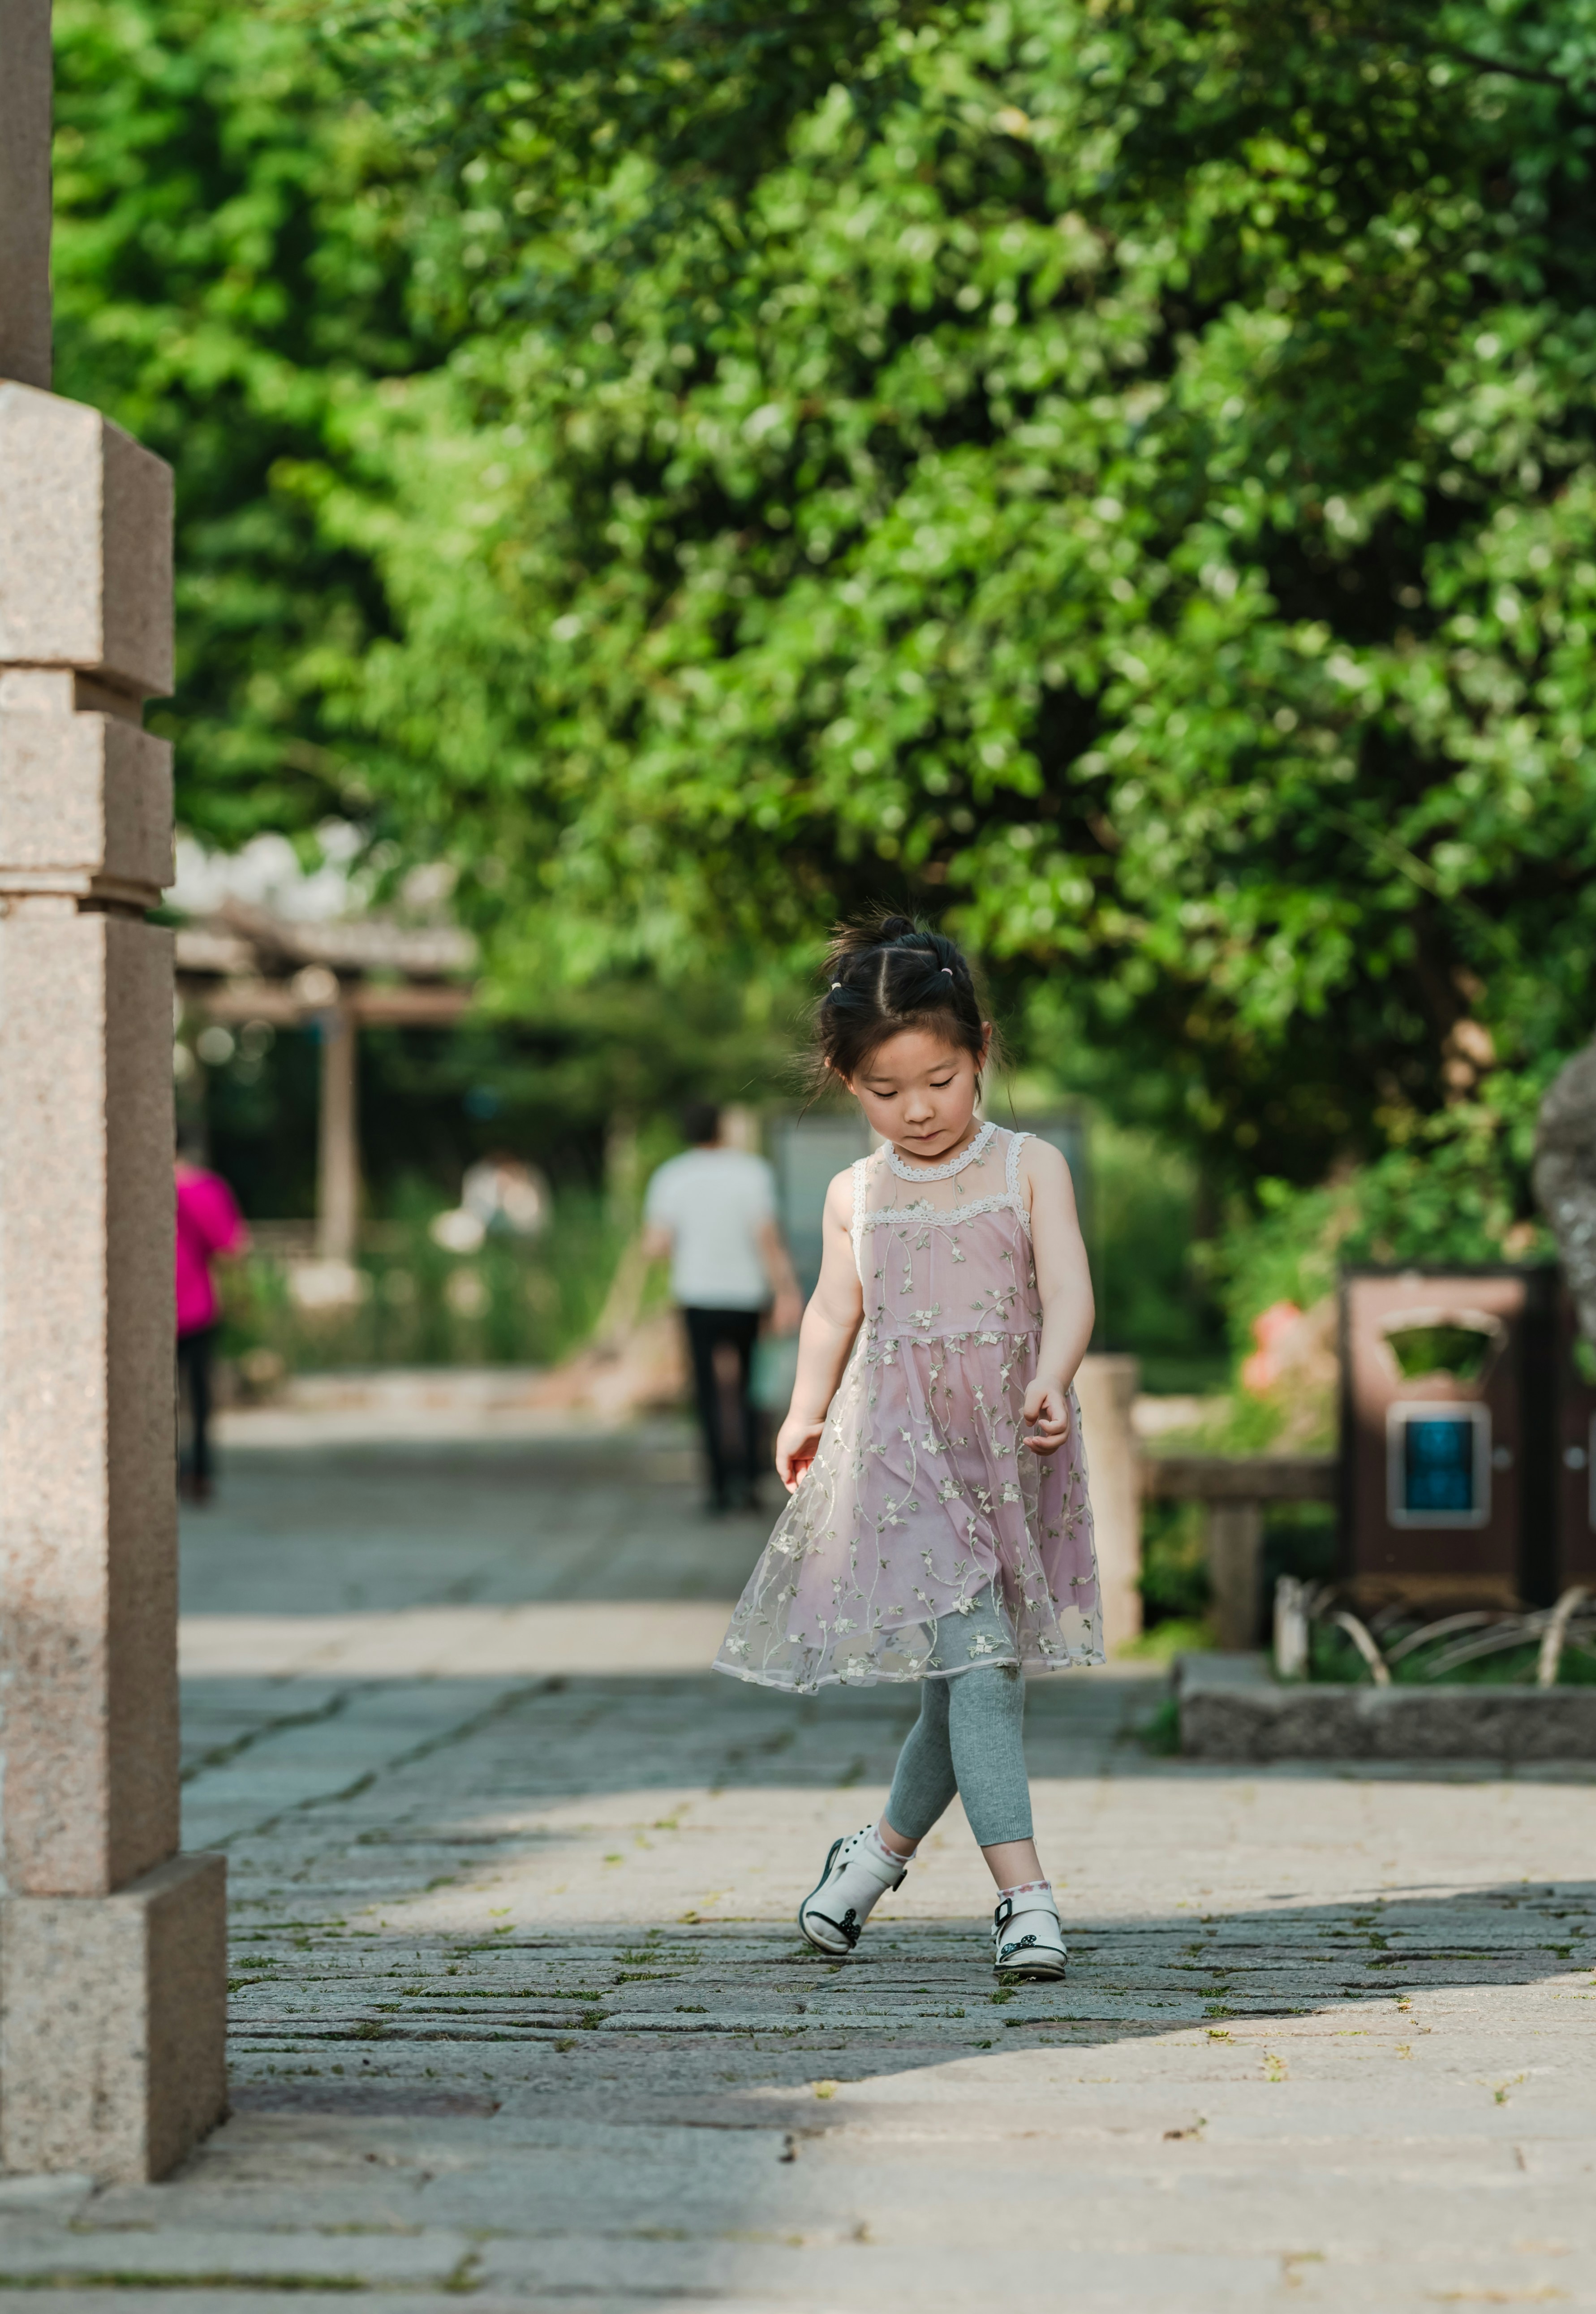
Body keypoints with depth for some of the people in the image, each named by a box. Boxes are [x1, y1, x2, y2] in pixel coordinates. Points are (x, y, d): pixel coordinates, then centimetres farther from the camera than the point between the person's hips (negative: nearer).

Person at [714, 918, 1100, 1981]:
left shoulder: (1029, 1168, 2)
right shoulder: (858, 1194, 9)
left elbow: (1068, 1290, -10)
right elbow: (834, 1313, 18)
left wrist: (1052, 1377, -29)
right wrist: (806, 1413, 4)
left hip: (1010, 1445, 1)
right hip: (901, 1448, -1)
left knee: (972, 1674, 7)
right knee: (976, 1657, -15)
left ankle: (883, 1849, 30)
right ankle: (1024, 1891, -21)